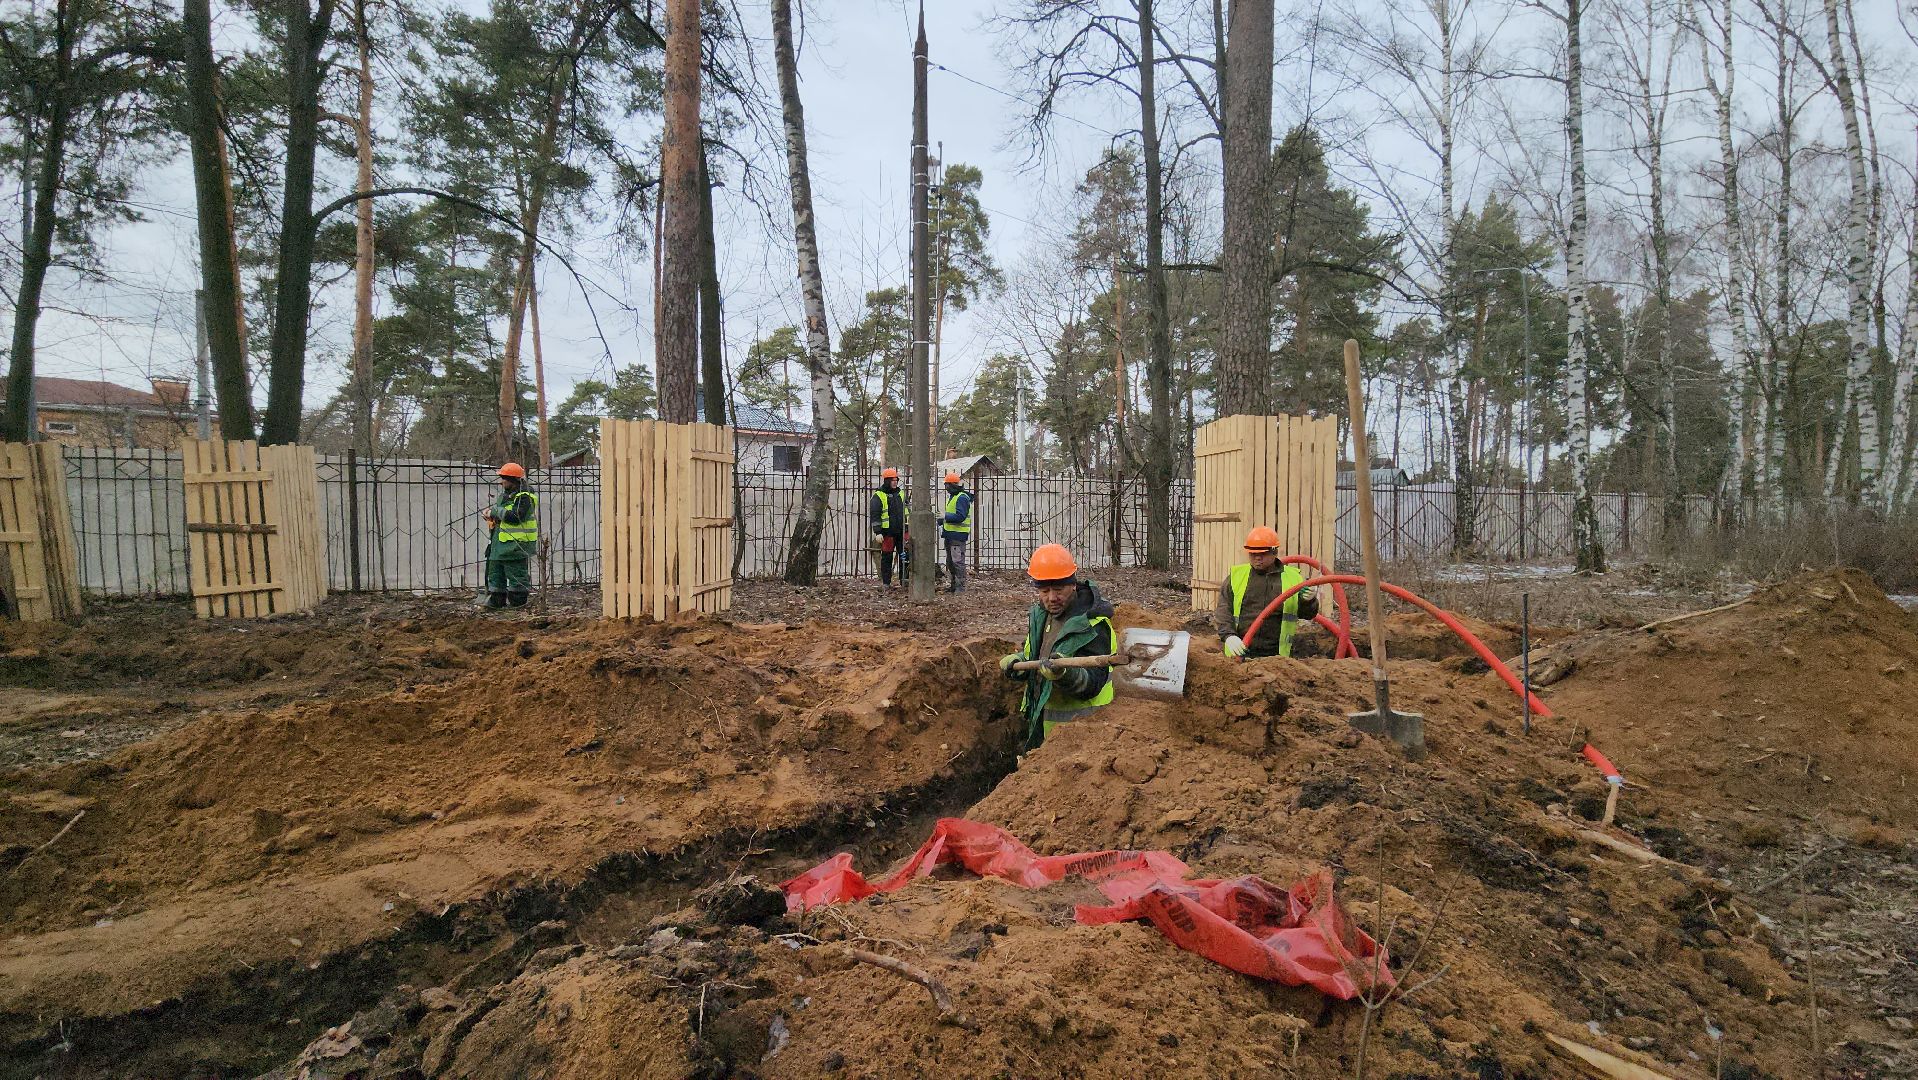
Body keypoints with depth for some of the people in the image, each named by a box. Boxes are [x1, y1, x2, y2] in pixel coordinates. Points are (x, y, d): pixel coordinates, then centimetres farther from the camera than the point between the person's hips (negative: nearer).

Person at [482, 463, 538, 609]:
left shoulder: (524, 498, -15)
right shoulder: (505, 495, 16)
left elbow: (515, 516, -26)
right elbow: (499, 509, 26)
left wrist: (495, 511, -16)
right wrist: (490, 512, 4)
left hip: (516, 544, -10)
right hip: (500, 542, 10)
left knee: (515, 572, -3)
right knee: (495, 570, 14)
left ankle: (518, 600, 6)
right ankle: (496, 599, 22)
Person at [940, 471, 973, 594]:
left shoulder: (962, 498, -15)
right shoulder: (952, 497, 18)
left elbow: (960, 516, -24)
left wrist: (945, 516, -18)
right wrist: (939, 521, 16)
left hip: (958, 534, -11)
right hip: (950, 534, 11)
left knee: (958, 561, -9)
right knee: (950, 561, 16)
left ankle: (961, 587, -5)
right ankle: (952, 585, 25)